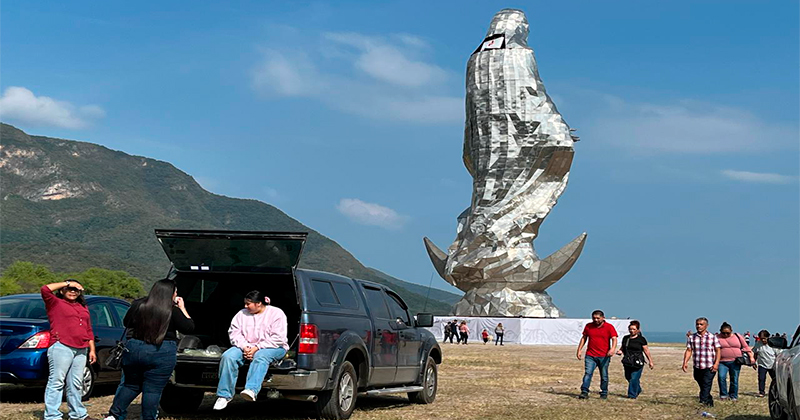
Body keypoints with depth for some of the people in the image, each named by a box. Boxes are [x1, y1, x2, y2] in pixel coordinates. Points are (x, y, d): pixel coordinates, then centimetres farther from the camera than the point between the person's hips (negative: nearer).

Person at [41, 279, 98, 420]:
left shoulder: (83, 307, 23)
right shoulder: (55, 303, 4)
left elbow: (89, 330, 24)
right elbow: (45, 289, -14)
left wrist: (92, 350, 17)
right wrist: (67, 283, -7)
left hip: (81, 350, 6)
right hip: (61, 347, -6)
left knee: (76, 384, 11)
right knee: (56, 381, -8)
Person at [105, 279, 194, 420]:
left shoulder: (138, 304, 2)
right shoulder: (172, 311, -8)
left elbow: (126, 323, 15)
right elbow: (189, 327, -1)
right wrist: (182, 308, 6)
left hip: (134, 350, 4)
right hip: (162, 354, -4)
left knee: (130, 385, 18)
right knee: (153, 390, 2)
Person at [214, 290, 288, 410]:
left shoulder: (276, 313, -3)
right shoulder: (242, 314, 13)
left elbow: (278, 338, -12)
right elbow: (234, 332, 5)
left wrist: (257, 348, -19)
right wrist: (244, 347, -14)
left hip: (273, 348, -4)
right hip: (246, 347, 4)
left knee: (260, 357, -39)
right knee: (228, 356, -24)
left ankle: (251, 390, -59)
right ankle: (224, 395, -23)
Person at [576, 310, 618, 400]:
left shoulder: (609, 327, -1)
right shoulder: (588, 326, 8)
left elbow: (614, 339, -10)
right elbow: (584, 338, 16)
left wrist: (612, 348, -28)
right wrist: (579, 350, 9)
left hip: (604, 356, -2)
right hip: (590, 356, 2)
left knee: (604, 376, 6)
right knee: (587, 373, -10)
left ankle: (604, 393, 19)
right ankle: (584, 392, -13)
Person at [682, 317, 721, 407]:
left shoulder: (712, 337, 2)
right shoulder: (691, 338, 8)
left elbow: (718, 351, 1)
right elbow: (688, 350, 7)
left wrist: (716, 363, -10)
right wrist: (685, 362, -6)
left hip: (709, 367, -3)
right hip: (697, 367, 4)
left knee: (706, 385, -14)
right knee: (702, 386, 10)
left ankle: (703, 401, -19)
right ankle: (710, 403, 22)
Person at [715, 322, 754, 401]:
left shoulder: (737, 336, 10)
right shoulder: (717, 338, 5)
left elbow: (746, 347, 13)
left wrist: (751, 357, 6)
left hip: (735, 362, 1)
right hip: (722, 362, -1)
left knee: (734, 379, 1)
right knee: (721, 377, -19)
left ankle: (733, 396, 16)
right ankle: (723, 395, -4)